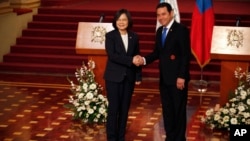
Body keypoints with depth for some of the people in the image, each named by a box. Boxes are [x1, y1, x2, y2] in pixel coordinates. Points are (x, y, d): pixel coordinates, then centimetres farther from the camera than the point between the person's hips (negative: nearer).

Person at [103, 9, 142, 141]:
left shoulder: (134, 37, 6)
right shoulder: (110, 36, -4)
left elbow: (137, 57, 9)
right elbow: (112, 55, -16)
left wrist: (138, 76, 4)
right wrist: (130, 60, -22)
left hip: (129, 77, 4)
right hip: (114, 77, -4)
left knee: (125, 108, 8)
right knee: (113, 108, -2)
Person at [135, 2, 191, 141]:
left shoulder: (181, 29, -10)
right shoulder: (160, 31, 12)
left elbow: (186, 55, -14)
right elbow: (157, 52, 14)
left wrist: (181, 76, -20)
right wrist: (144, 59, -5)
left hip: (177, 78, -7)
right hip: (164, 78, 7)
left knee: (179, 110, 2)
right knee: (167, 109, 12)